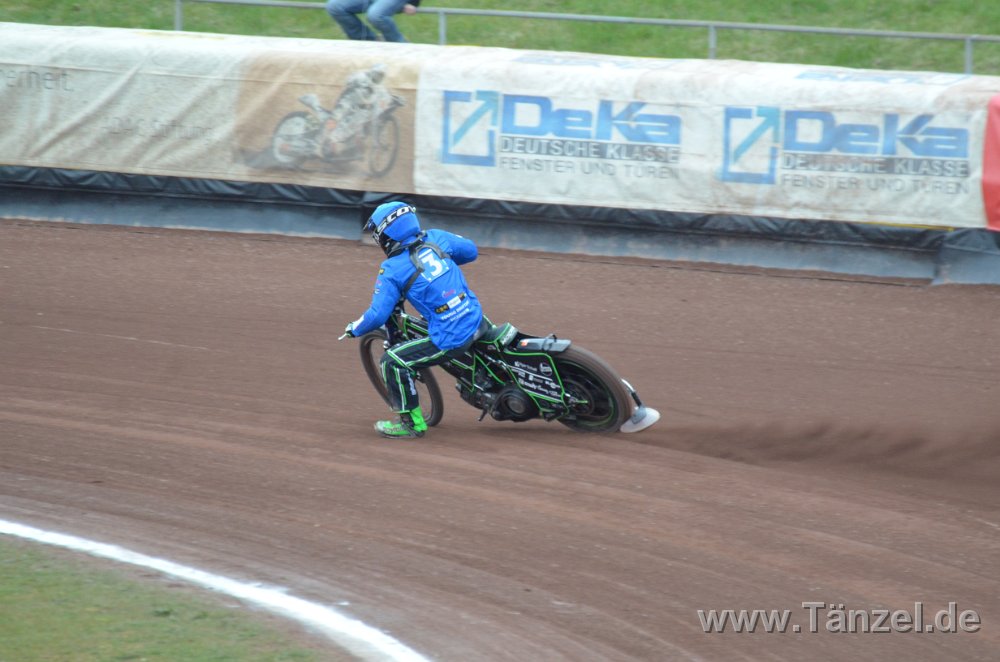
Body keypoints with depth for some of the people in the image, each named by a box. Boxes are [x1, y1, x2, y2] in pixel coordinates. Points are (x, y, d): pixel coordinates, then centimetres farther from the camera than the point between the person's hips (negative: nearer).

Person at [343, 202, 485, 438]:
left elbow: (378, 315, -12)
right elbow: (471, 250, 18)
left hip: (449, 340, -7)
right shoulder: (435, 239, 3)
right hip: (475, 320, 7)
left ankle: (411, 423, 12)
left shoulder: (392, 270, -10)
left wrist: (354, 329, 8)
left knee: (393, 362, 2)